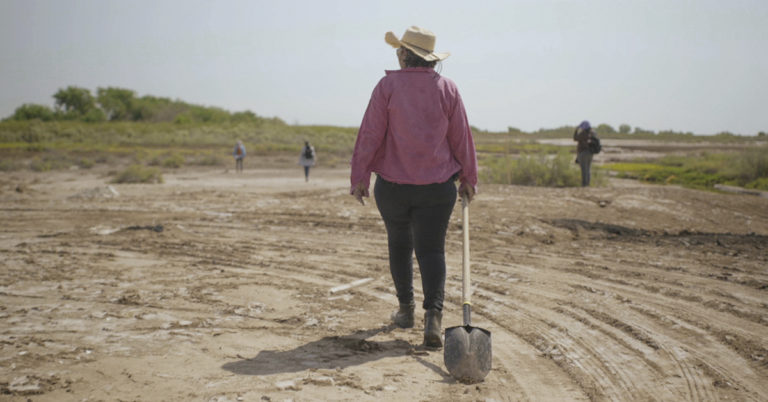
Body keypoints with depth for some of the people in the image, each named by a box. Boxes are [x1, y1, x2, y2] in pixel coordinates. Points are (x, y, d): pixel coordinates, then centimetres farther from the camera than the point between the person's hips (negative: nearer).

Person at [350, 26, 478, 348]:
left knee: (399, 244, 19)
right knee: (431, 250, 2)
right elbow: (461, 138, 4)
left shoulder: (388, 85, -5)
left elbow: (370, 134, -8)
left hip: (393, 185, -1)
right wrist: (468, 178, 13)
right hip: (437, 187, 1)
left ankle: (406, 309, 30)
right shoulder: (447, 89, 1)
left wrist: (359, 177, -3)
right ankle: (433, 316, -16)